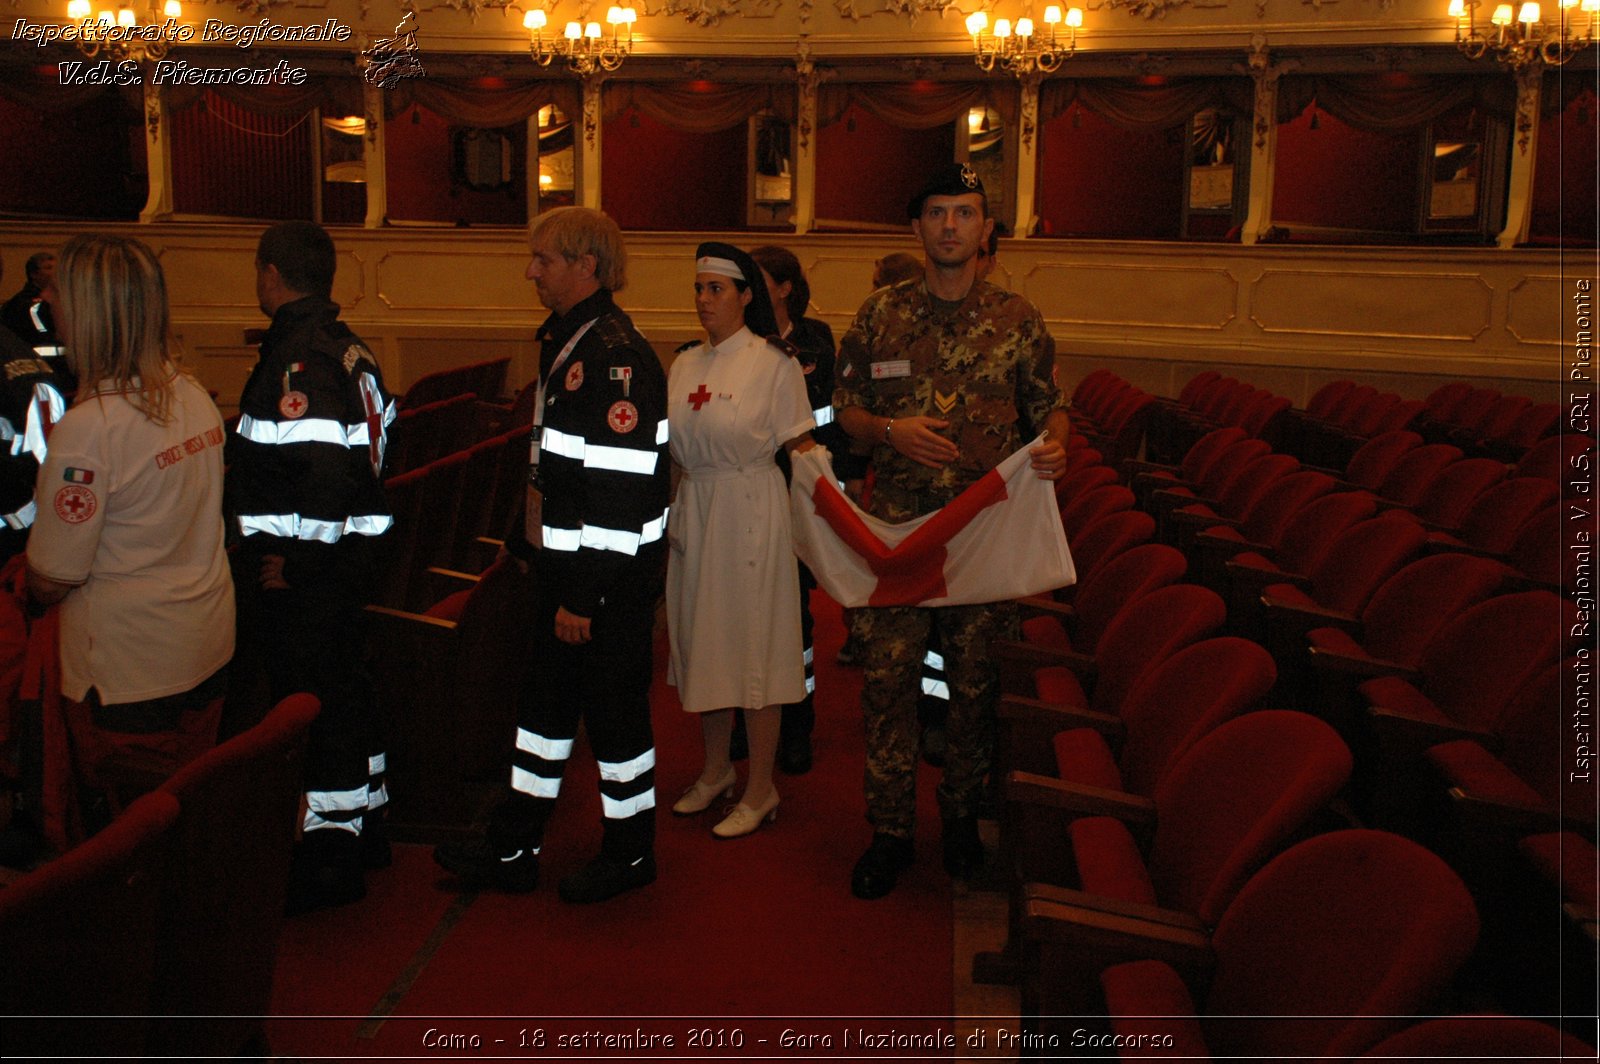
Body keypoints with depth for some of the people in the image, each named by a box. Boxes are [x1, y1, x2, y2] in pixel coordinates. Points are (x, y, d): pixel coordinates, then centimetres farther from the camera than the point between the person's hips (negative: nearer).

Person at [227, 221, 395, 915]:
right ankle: (365, 827, 34)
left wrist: (288, 558, -20)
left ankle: (327, 862, 13)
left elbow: (322, 470, -29)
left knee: (310, 702, 1)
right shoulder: (349, 348, 10)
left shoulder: (298, 358, -20)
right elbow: (380, 441, 15)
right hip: (350, 553, 10)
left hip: (300, 574, -10)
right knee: (345, 688, 20)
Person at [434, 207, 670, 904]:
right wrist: (527, 541, 23)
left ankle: (630, 853, 24)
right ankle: (511, 851, 29)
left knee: (613, 709, 5)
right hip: (563, 566, 10)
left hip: (610, 583, -10)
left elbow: (621, 489, -25)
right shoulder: (564, 342, 11)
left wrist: (583, 596, -24)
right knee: (546, 701, 17)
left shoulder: (616, 356, -21)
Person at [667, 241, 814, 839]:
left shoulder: (773, 365, -9)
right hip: (694, 509, 6)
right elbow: (674, 446, 15)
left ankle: (761, 790, 14)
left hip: (750, 513, -6)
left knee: (753, 645, 0)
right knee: (701, 639, 14)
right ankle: (715, 772, 31)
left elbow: (801, 448, -8)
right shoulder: (685, 365, 9)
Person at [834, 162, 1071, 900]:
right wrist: (891, 430, -12)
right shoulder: (880, 314, 4)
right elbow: (845, 409, 9)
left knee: (975, 681, 9)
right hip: (893, 527, 0)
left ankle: (961, 816, 28)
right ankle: (890, 831, 15)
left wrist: (1054, 445, -13)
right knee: (887, 679, 1)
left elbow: (1048, 406, 9)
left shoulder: (1018, 320, 4)